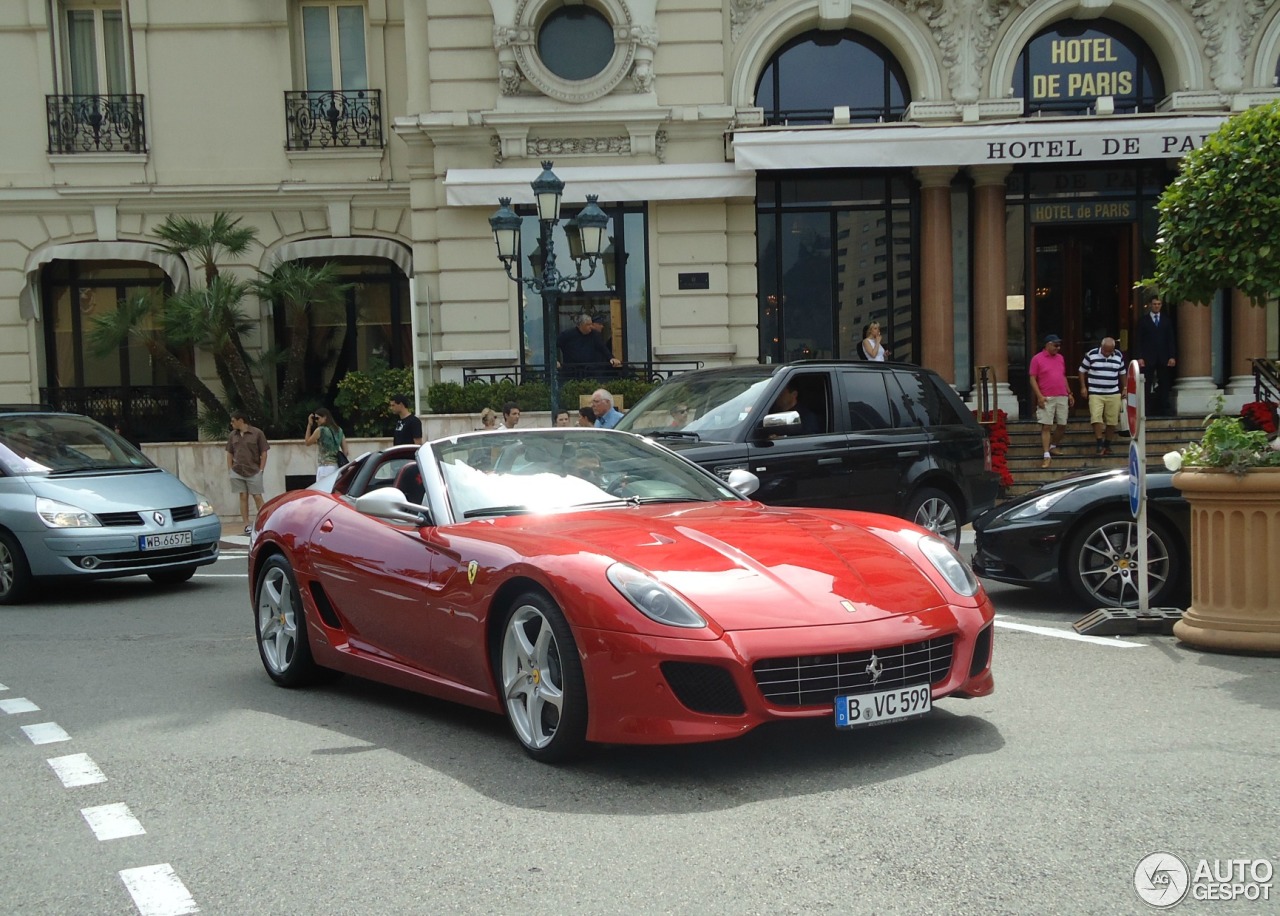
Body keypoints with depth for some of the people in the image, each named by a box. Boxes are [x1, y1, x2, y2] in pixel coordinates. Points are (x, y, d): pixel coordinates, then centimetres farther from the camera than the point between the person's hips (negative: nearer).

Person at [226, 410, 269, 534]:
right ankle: (246, 525, 7)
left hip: (254, 472, -4)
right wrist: (230, 470, 5)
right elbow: (229, 454, 14)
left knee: (257, 497, -3)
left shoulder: (257, 433, -5)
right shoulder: (233, 435, 8)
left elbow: (264, 453, -3)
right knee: (243, 497, 5)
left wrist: (261, 470, -7)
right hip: (237, 472, 4)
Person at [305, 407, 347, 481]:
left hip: (325, 467, -7)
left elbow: (308, 442, 8)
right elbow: (345, 451, 12)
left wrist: (309, 425, 8)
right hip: (337, 467, 7)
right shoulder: (339, 430, 13)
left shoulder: (320, 430, -6)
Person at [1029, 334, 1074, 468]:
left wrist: (1069, 393, 17)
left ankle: (1053, 447, 30)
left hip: (1062, 397, 6)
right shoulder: (1037, 359, -3)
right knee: (1046, 426, -7)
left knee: (1062, 425, 8)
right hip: (1046, 399, -6)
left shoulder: (1060, 358, 14)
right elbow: (1032, 379, -6)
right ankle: (1047, 455, -7)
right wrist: (1039, 396, -15)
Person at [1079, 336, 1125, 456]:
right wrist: (1083, 387, -2)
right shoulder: (1091, 355, -5)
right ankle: (1100, 445, -12)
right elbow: (1082, 371, 4)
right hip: (1095, 393, -2)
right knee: (1096, 418, -15)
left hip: (1113, 394, 2)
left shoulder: (1119, 356, 3)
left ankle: (1107, 445, 17)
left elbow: (1122, 373, 16)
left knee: (1112, 421, 3)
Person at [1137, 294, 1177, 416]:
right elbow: (1139, 340, 3)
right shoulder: (1143, 320, 7)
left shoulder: (1167, 320, 13)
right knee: (1147, 386, -6)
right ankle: (1148, 409, -4)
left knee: (1164, 386, 0)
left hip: (1164, 358, 2)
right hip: (1148, 358, -2)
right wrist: (1140, 357, -7)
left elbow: (1171, 339, 10)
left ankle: (1163, 409, 3)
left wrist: (1172, 356, 0)